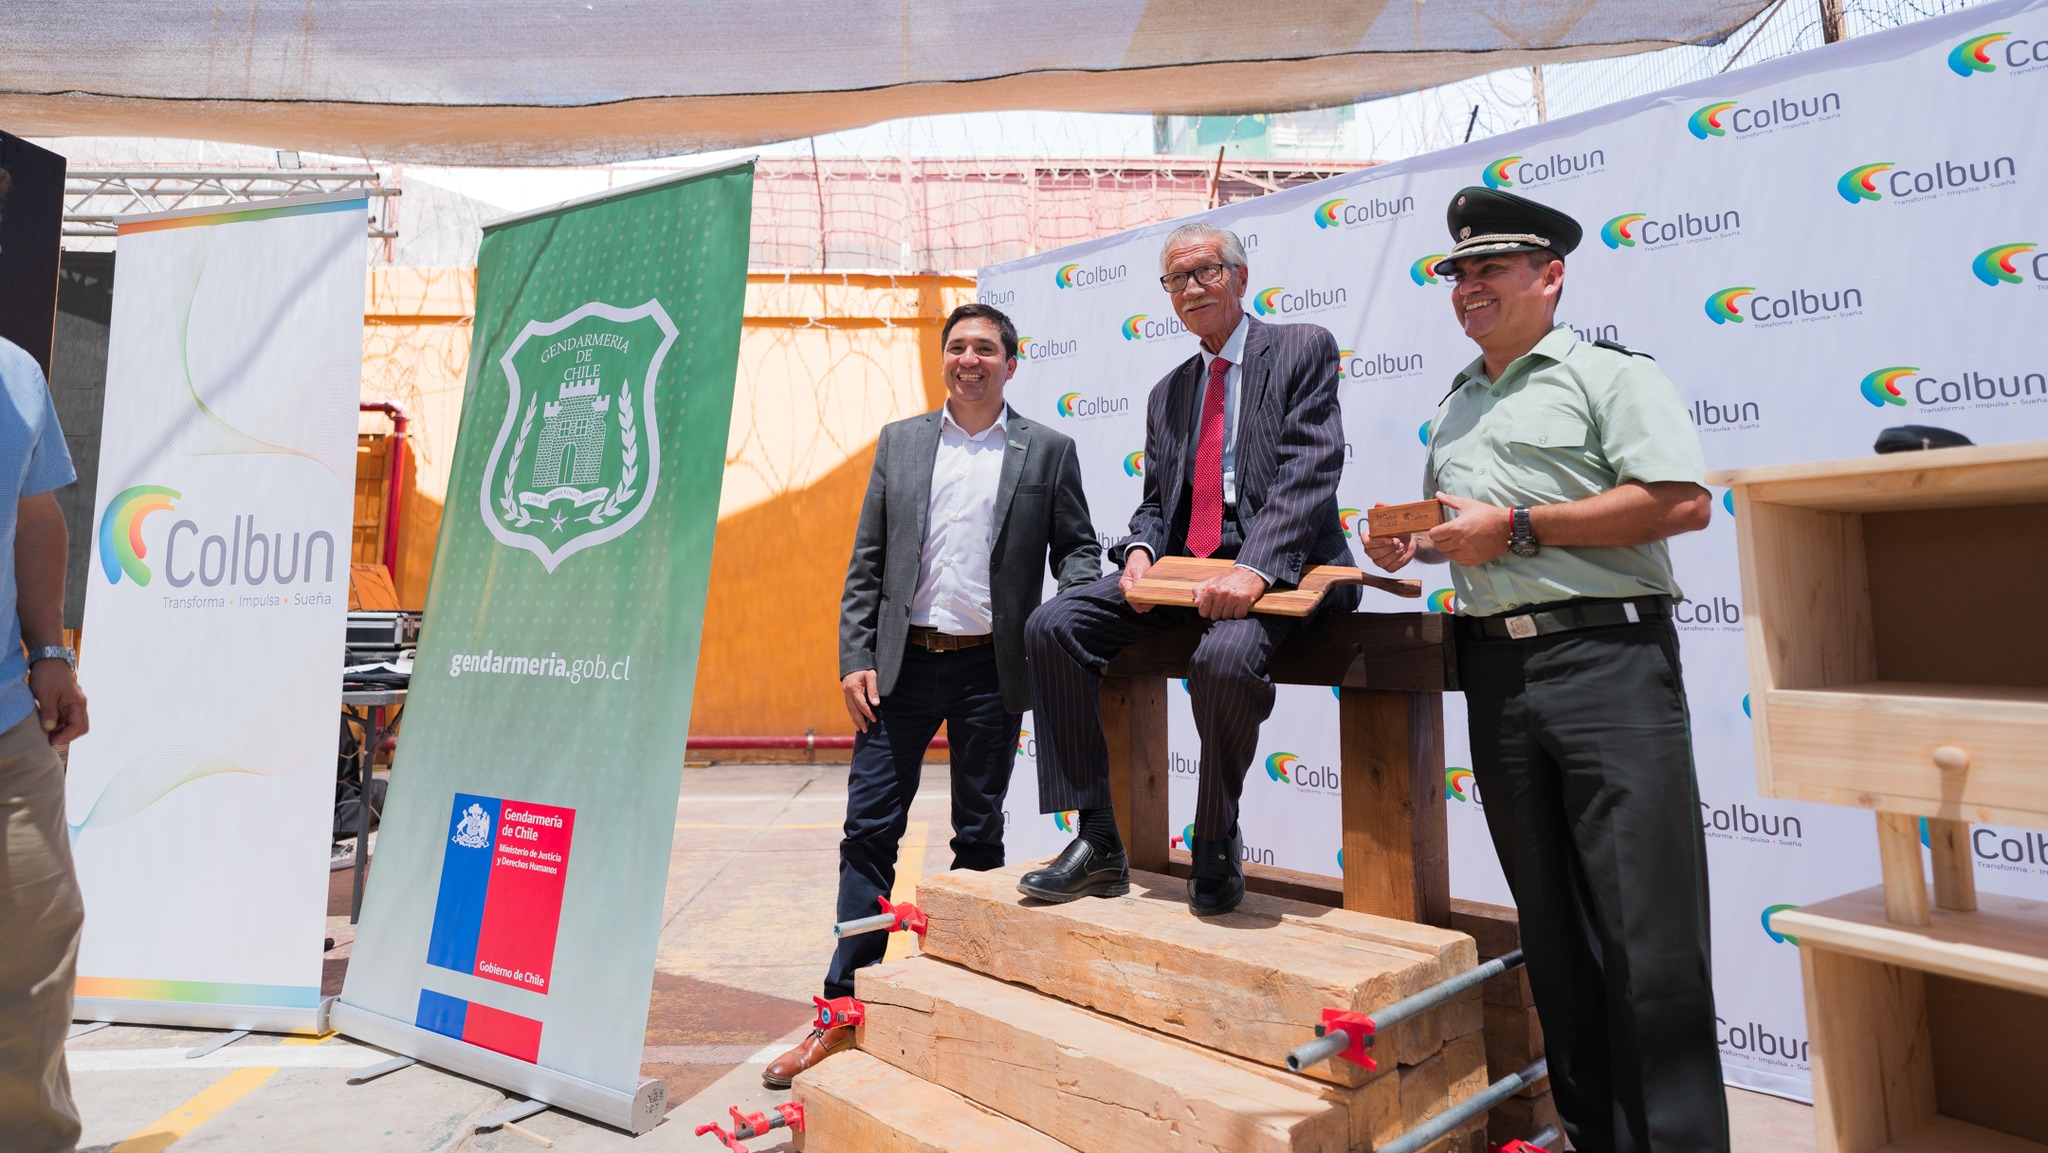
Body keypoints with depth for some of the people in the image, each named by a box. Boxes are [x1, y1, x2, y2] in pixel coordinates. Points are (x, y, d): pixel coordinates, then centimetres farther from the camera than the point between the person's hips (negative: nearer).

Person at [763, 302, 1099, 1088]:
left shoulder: (1048, 451, 5)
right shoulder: (899, 442, 10)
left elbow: (1076, 546, 6)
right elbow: (866, 561, 8)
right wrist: (854, 658, -1)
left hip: (991, 669, -1)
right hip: (903, 662, 2)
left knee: (979, 837, 9)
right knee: (869, 828, 1)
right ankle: (843, 1009, 11)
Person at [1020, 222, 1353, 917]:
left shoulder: (1303, 350, 3)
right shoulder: (1167, 394, 22)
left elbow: (1311, 469, -12)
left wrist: (1255, 569, -26)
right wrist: (1140, 551, -5)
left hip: (1276, 565, -6)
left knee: (1224, 656, -38)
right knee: (1052, 625, -13)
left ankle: (1216, 851, -11)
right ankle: (1098, 845, -10)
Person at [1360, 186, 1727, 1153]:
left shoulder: (1606, 373, 0)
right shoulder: (1454, 406, 21)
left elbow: (1682, 501, -13)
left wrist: (1519, 526, -15)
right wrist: (1410, 544, 8)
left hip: (1605, 655, -6)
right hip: (1494, 668, 7)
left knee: (1648, 930, -6)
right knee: (1552, 928, 12)